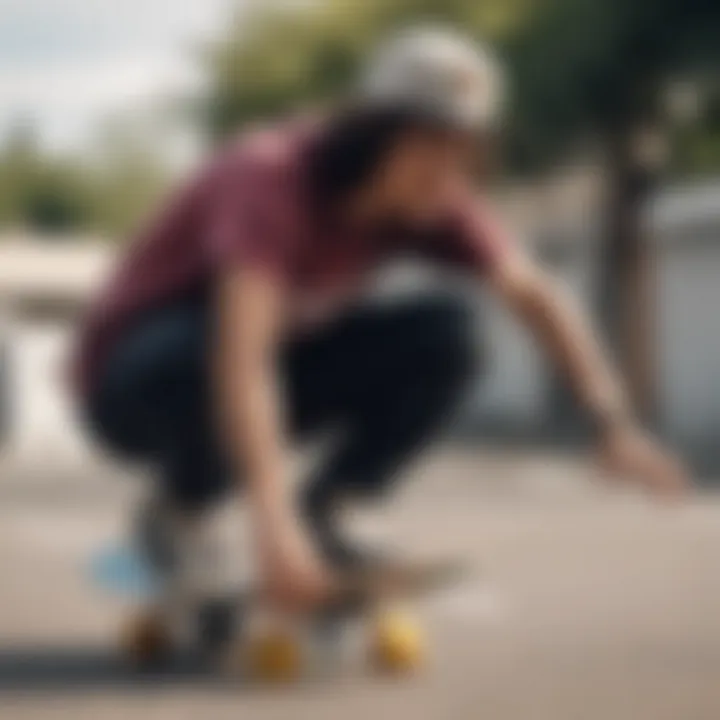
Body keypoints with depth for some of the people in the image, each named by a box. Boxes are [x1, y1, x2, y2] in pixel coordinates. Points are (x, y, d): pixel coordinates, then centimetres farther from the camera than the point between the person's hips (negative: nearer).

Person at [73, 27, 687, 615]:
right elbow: (242, 356, -43)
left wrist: (613, 422, -26)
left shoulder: (428, 198, -11)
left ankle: (320, 511, -5)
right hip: (137, 379, -6)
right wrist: (273, 523, -53)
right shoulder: (273, 177, -32)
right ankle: (179, 508, -14)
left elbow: (534, 294, -12)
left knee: (447, 336, -14)